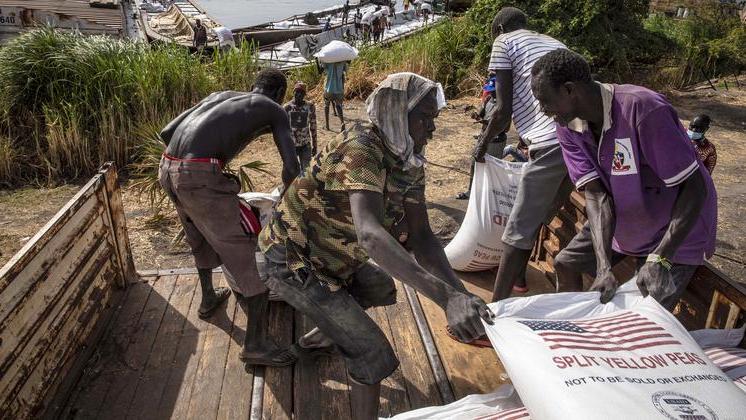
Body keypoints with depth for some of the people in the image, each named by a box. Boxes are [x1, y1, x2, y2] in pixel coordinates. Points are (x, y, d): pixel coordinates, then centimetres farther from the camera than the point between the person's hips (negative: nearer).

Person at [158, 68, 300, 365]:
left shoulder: (219, 95, 29)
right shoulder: (275, 111, 12)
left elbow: (167, 132, 24)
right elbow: (291, 166, 1)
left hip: (168, 170, 8)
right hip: (201, 177, -7)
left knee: (202, 237, 31)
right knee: (245, 254, 3)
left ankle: (208, 298, 53)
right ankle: (256, 344, 9)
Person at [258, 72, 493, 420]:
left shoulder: (411, 163, -4)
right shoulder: (361, 147, -30)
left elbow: (420, 237, -9)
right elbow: (369, 233, -45)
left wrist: (461, 293, -25)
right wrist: (446, 297, -54)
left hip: (328, 255, 9)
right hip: (293, 261, -9)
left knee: (381, 289, 29)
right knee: (373, 352, -9)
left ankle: (314, 339, 44)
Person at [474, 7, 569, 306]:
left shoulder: (504, 42, 10)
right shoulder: (553, 43, 31)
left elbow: (503, 111, 1)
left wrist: (482, 144, 18)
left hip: (552, 143, -7)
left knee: (519, 229, -1)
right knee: (540, 215, 24)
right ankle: (517, 274, 43)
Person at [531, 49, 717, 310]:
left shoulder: (644, 110, -34)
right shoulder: (567, 127, -14)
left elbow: (694, 187, -29)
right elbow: (595, 194, -21)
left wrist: (659, 260, -37)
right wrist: (604, 267, -32)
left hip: (677, 230, -6)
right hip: (619, 219, 6)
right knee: (564, 264, 10)